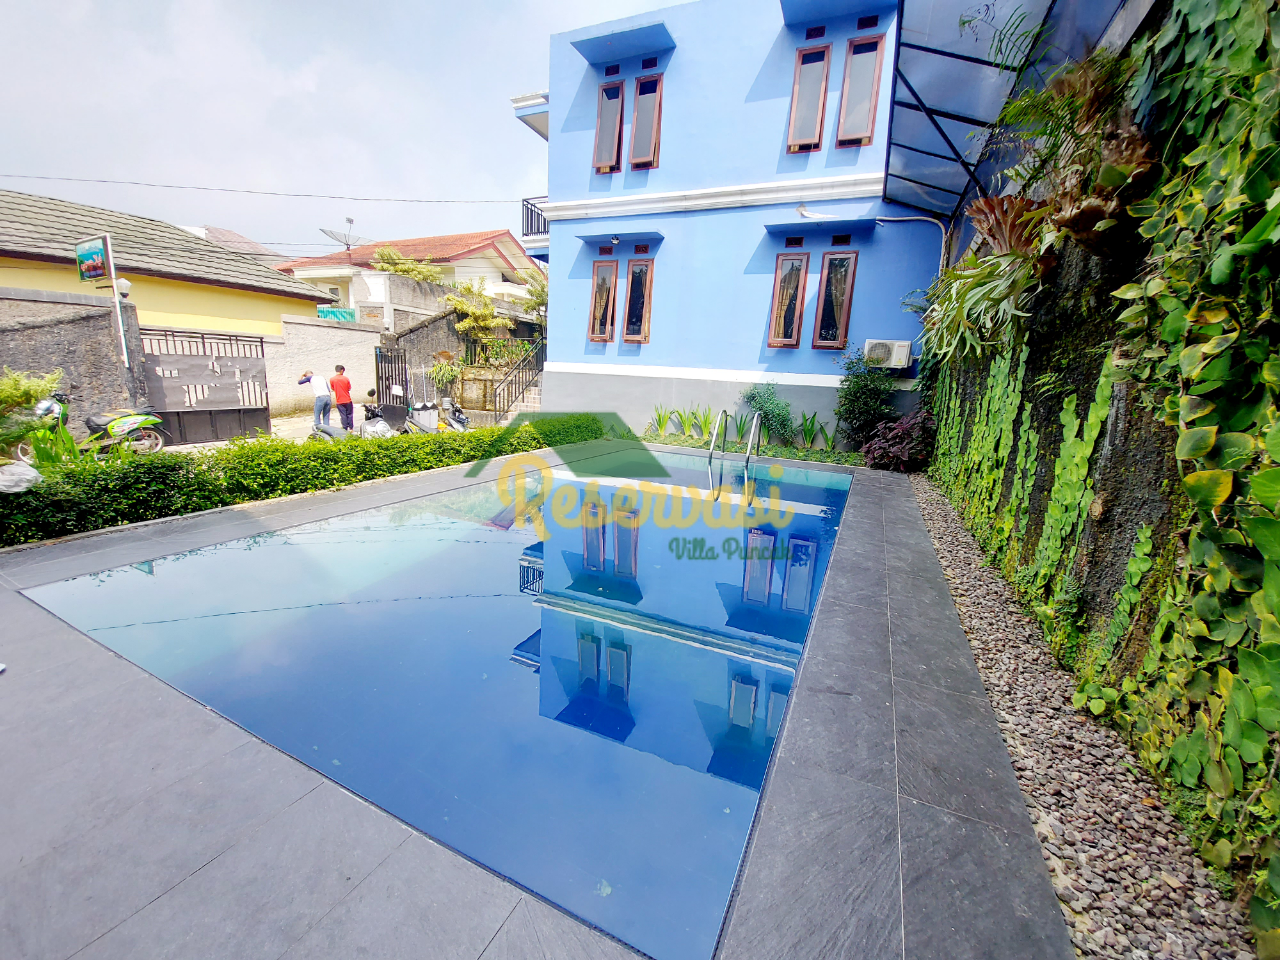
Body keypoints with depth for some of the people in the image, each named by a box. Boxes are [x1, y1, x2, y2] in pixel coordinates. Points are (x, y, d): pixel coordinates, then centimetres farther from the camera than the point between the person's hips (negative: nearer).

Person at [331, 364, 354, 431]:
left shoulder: (332, 379, -5)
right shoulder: (345, 378, -6)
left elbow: (333, 389, 6)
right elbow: (349, 388, 1)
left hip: (339, 401, 1)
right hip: (347, 400, 0)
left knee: (343, 415, 5)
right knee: (349, 415, 10)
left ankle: (345, 429, 7)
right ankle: (351, 428, 15)